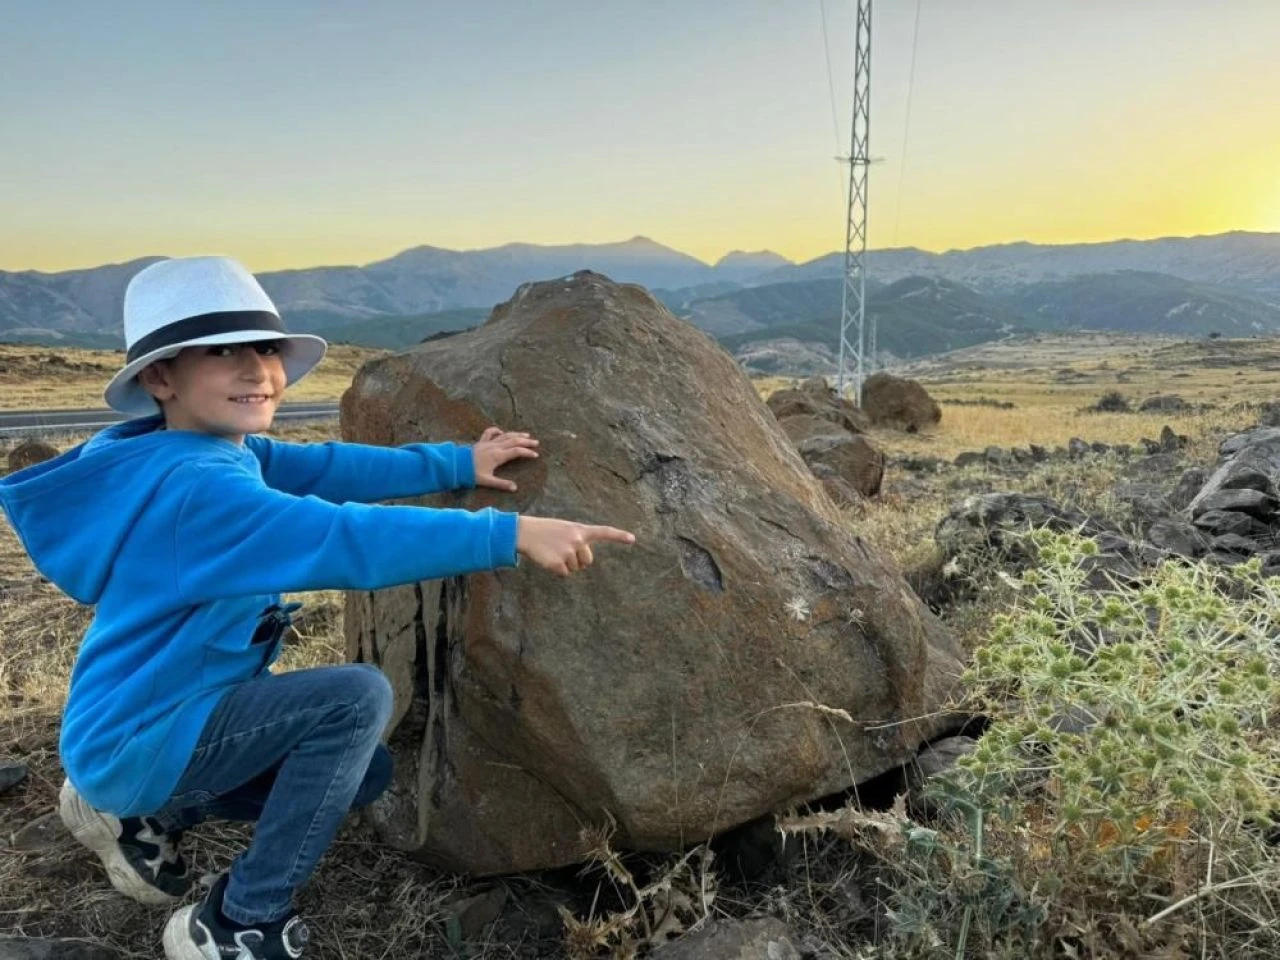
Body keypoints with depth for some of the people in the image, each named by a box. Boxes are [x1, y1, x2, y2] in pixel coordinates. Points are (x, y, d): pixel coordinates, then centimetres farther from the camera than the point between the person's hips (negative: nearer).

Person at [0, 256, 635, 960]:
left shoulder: (225, 451, 0)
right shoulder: (196, 489, -30)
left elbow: (331, 468, 1)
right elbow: (348, 540, -41)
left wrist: (456, 464, -3)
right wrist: (509, 535, -44)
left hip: (158, 722, 9)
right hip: (134, 742, -9)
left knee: (364, 773, 18)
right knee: (358, 697, -24)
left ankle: (145, 815, 23)